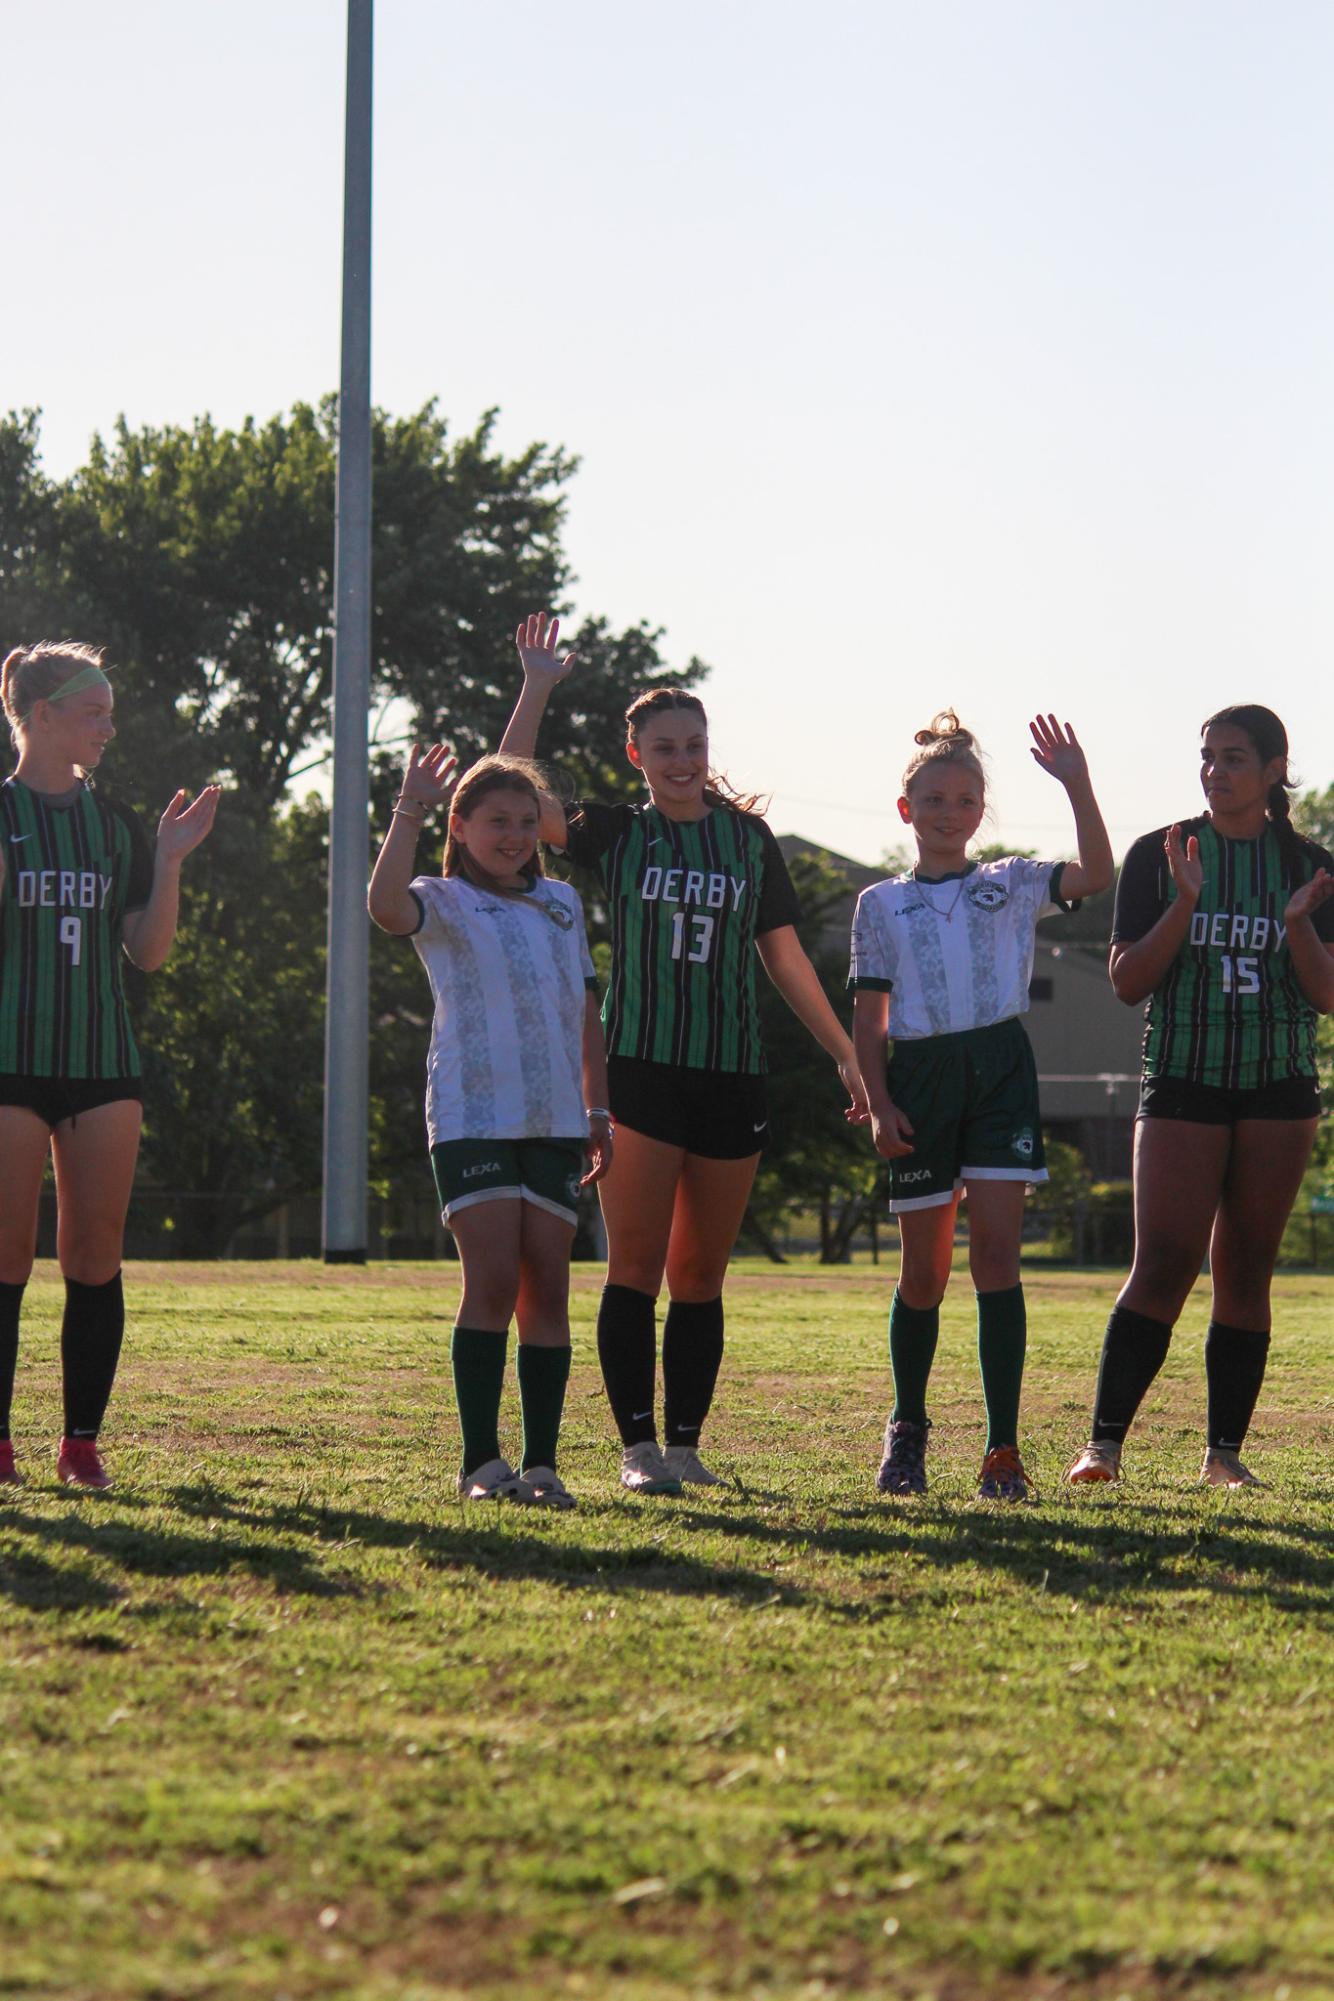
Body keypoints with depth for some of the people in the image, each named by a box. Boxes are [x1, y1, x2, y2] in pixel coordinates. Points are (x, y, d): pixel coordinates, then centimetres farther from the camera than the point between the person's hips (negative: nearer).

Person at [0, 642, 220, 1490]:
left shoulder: (119, 826, 11)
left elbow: (150, 951, 7)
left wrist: (171, 859, -3)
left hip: (104, 1063, 4)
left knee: (96, 1259, 2)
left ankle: (83, 1443, 7)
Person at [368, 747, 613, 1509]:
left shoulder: (563, 903, 18)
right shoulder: (444, 903, 3)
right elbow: (387, 905, -22)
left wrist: (599, 1111, 15)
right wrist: (410, 810, -19)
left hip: (555, 1122, 4)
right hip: (473, 1117, -4)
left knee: (548, 1287, 1)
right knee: (494, 1281, -12)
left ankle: (542, 1462, 4)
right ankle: (481, 1460, -6)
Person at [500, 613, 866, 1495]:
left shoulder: (750, 841, 11)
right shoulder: (615, 833, 6)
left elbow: (785, 955, 14)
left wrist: (847, 1052, 11)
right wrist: (537, 689, -12)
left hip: (732, 1076, 2)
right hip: (639, 1070, -2)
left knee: (701, 1275, 6)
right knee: (637, 1265, -6)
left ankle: (686, 1442, 13)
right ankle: (638, 1447, -5)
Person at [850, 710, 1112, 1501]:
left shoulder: (1011, 885, 10)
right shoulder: (882, 904, 11)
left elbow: (1096, 874, -7)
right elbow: (869, 1015, 8)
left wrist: (1077, 784, -14)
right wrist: (879, 1103, -3)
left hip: (1000, 1068, -1)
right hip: (922, 1077, 1)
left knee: (997, 1254, -11)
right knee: (925, 1271, 6)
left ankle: (1004, 1450, -10)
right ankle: (908, 1428, 27)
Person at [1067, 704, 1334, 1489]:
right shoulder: (1160, 856, 2)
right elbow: (1128, 982, -1)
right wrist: (1185, 904, -14)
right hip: (1183, 1083, -2)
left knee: (1245, 1274, 4)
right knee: (1163, 1268, -13)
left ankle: (1225, 1451, 9)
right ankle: (1104, 1441, -12)